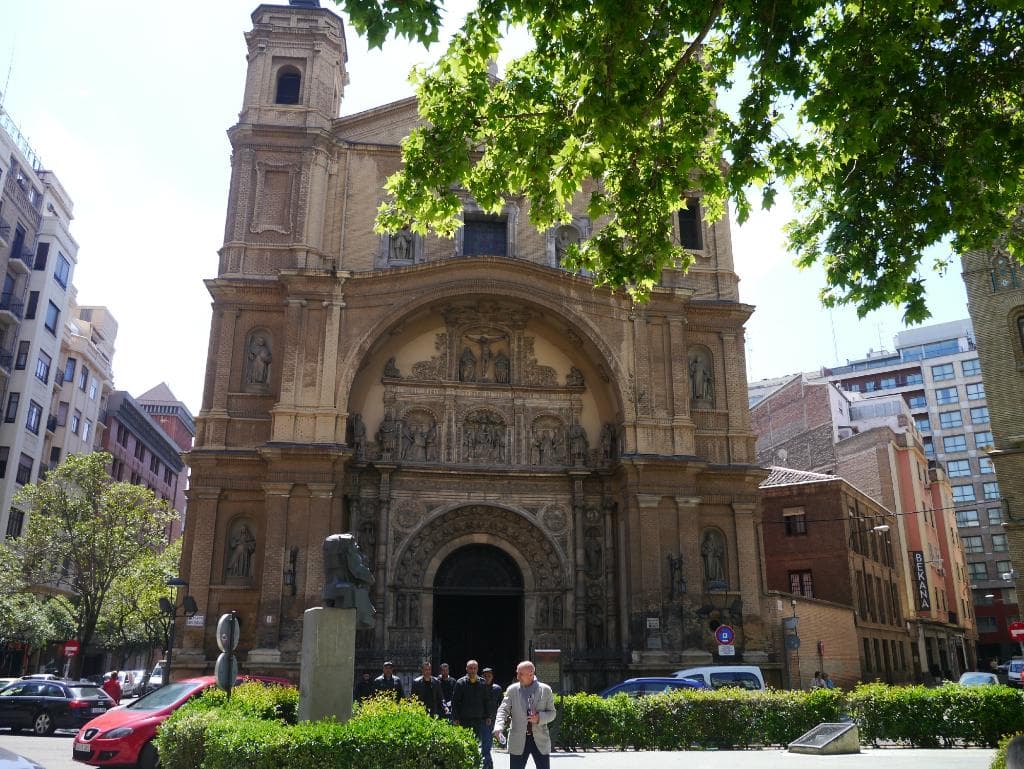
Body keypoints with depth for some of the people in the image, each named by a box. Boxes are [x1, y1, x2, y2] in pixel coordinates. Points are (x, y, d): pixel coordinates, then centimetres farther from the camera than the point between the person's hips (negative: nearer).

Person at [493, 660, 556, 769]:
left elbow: (552, 713, 4)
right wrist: (499, 727, -19)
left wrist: (539, 718, -16)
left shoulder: (545, 690, 1)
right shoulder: (512, 690, 2)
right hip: (518, 740, 0)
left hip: (540, 740, 0)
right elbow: (503, 710, -1)